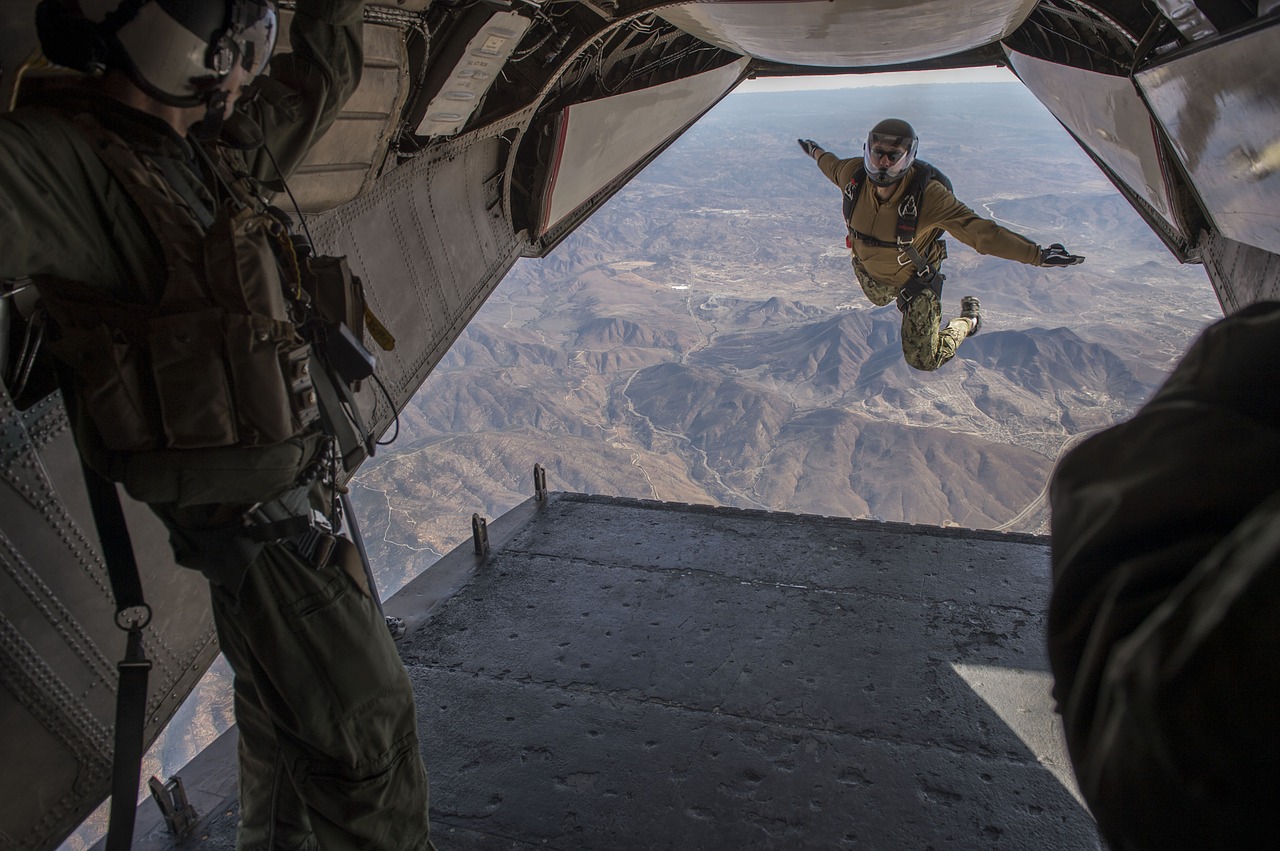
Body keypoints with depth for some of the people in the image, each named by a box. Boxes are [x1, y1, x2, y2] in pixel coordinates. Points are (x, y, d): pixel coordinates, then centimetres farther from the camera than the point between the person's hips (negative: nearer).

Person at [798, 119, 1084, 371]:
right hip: (870, 272, 4)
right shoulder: (854, 173, -27)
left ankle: (968, 318, 30)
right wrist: (816, 151, 21)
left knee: (924, 361, 4)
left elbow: (981, 231, -39)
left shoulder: (927, 195, -39)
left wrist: (1037, 255, -45)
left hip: (914, 277, -4)